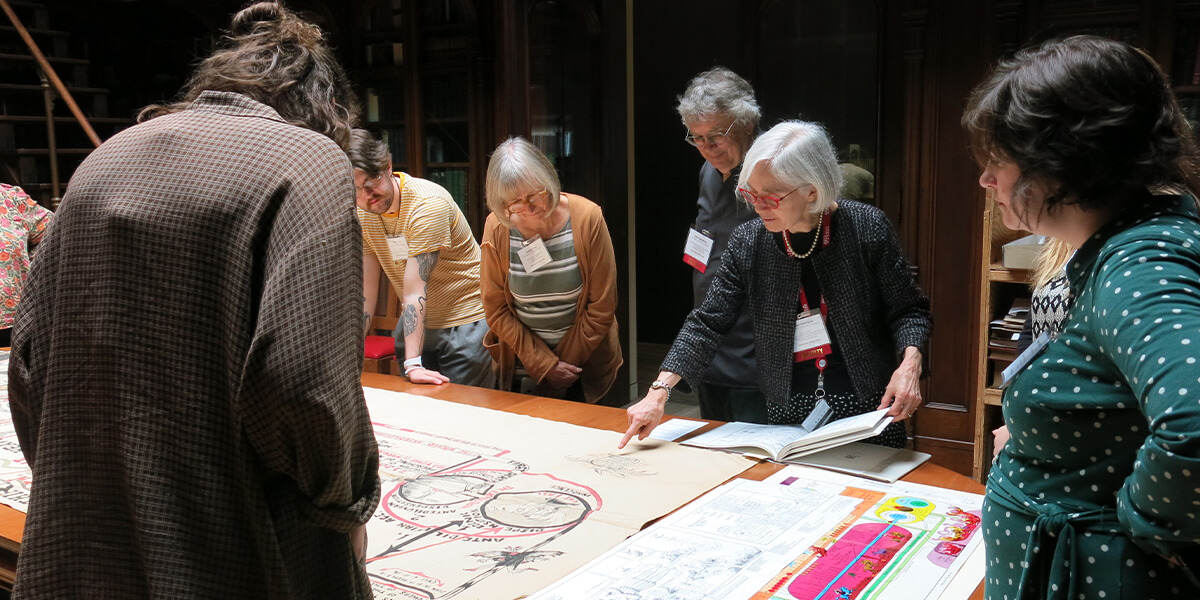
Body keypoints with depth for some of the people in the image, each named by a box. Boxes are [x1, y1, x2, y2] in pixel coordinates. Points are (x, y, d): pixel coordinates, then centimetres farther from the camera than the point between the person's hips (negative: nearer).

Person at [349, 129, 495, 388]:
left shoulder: (428, 203, -24)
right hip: (415, 321, 6)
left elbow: (414, 290, -30)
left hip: (466, 320, -6)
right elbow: (365, 288, -3)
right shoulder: (359, 212, -3)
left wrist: (413, 363, -31)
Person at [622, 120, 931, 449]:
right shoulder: (747, 242, -6)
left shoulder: (866, 227, -11)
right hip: (787, 412, 2)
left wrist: (909, 364, -22)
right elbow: (707, 323, -5)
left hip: (868, 409, -1)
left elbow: (907, 310, -2)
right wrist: (659, 392, -14)